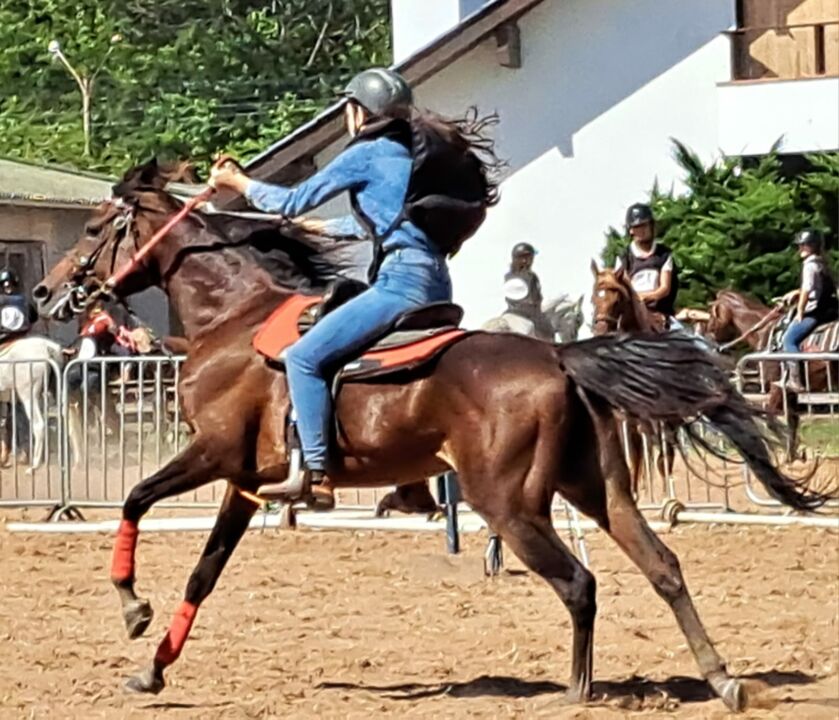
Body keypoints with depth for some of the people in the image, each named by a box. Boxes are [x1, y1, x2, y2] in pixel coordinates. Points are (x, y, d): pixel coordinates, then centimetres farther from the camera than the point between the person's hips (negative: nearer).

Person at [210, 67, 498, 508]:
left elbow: (294, 202, 4)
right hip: (436, 285, 9)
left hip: (402, 282, -9)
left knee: (304, 356, -11)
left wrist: (237, 183, 18)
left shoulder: (368, 153, 0)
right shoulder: (419, 154, 24)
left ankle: (315, 474, -20)